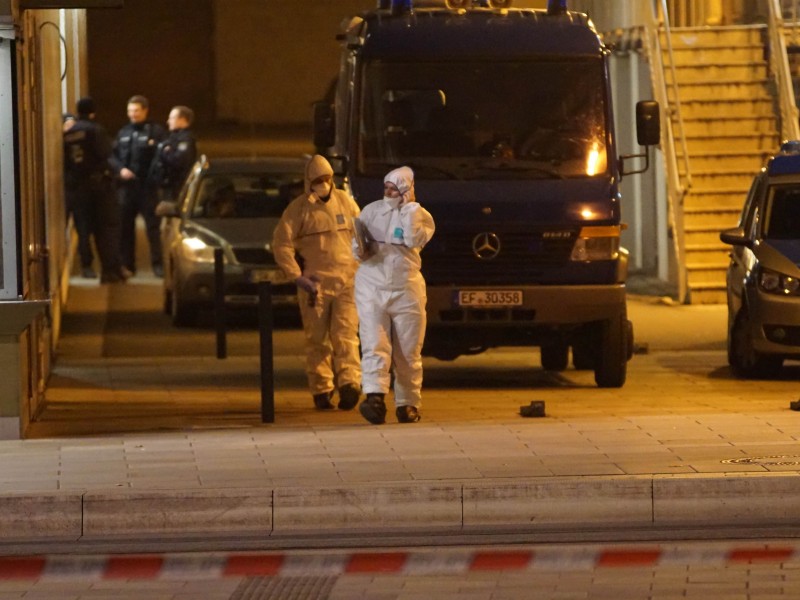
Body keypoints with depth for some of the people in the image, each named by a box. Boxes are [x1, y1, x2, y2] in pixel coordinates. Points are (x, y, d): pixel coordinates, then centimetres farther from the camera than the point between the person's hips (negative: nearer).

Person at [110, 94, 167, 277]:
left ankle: (157, 264, -2)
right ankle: (127, 264, 13)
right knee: (125, 227, 6)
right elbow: (112, 156, 12)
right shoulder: (123, 133, 15)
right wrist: (121, 169, -4)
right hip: (126, 186, 5)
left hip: (148, 186, -5)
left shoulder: (156, 131, 0)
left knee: (153, 226, -4)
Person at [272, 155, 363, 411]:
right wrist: (297, 276, -9)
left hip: (347, 281, 1)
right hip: (315, 282, -1)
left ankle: (349, 383, -19)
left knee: (345, 334, -10)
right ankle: (321, 390, 6)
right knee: (318, 339, 1)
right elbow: (281, 244, -1)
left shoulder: (345, 202, 10)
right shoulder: (299, 208, 1)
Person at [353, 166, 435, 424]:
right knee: (374, 345, -13)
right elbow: (356, 241, 12)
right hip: (371, 287, 0)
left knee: (408, 350, 2)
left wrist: (410, 207, -7)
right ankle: (374, 397, -24)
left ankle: (408, 403, 9)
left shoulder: (421, 216, 6)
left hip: (406, 289, 0)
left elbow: (413, 240, -13)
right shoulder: (371, 211, 11)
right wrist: (361, 251, -10)